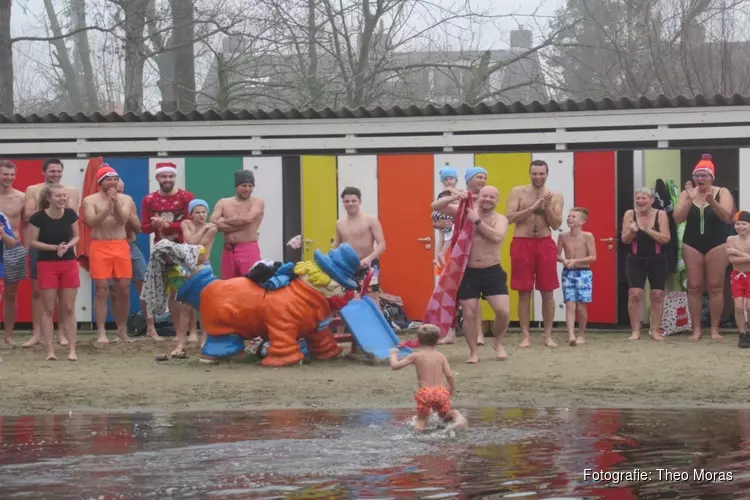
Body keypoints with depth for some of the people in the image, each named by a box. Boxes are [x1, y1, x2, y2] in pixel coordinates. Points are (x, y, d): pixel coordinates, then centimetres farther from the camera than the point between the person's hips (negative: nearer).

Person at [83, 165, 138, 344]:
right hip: (99, 247, -3)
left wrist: (115, 203, -18)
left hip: (121, 247, 3)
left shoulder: (125, 199, 7)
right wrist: (108, 207, -20)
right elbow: (91, 222, -13)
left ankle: (122, 330, 16)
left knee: (124, 290, 4)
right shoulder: (90, 200, 1)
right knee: (101, 290, -6)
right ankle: (101, 332, -5)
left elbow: (123, 219, -6)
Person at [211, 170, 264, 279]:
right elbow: (213, 223, -5)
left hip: (249, 249, -4)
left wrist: (224, 220, -4)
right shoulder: (223, 203, 10)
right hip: (228, 250, 4)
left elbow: (247, 218, -17)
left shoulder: (257, 203, 1)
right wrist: (239, 224, -12)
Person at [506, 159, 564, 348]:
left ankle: (548, 335, 10)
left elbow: (556, 225, -1)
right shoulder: (518, 192, 1)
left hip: (545, 244, 1)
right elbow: (509, 217, -9)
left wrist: (547, 207, -15)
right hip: (522, 243, -1)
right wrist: (533, 208, -17)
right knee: (524, 292, 1)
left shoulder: (556, 196, 4)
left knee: (547, 292, 3)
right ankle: (526, 335, 6)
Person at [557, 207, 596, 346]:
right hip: (568, 273, 2)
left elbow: (593, 257, -10)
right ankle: (571, 335, -19)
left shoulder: (587, 236, -7)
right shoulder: (563, 236, 0)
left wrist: (575, 261, -19)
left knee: (581, 306, 3)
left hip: (583, 273, -2)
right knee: (570, 305, -9)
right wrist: (564, 260, -17)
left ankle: (582, 335, 18)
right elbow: (557, 255, 6)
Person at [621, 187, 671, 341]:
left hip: (657, 260, 0)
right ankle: (635, 331, -4)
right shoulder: (630, 214, -4)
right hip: (635, 260, 0)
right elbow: (624, 240, -4)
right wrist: (632, 231, -25)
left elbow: (665, 239, -14)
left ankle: (655, 330, 14)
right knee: (635, 294, -10)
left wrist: (648, 230, -24)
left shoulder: (661, 215, -6)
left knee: (657, 294, 4)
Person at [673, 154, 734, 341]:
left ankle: (715, 329, 4)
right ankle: (696, 329, 5)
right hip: (692, 244, 2)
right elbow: (677, 219, -7)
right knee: (694, 287, 1)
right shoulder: (686, 194, 4)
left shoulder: (722, 193, -2)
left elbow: (726, 217, -15)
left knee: (715, 287, -1)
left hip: (717, 244, -2)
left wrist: (712, 201, -32)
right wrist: (689, 199, -19)